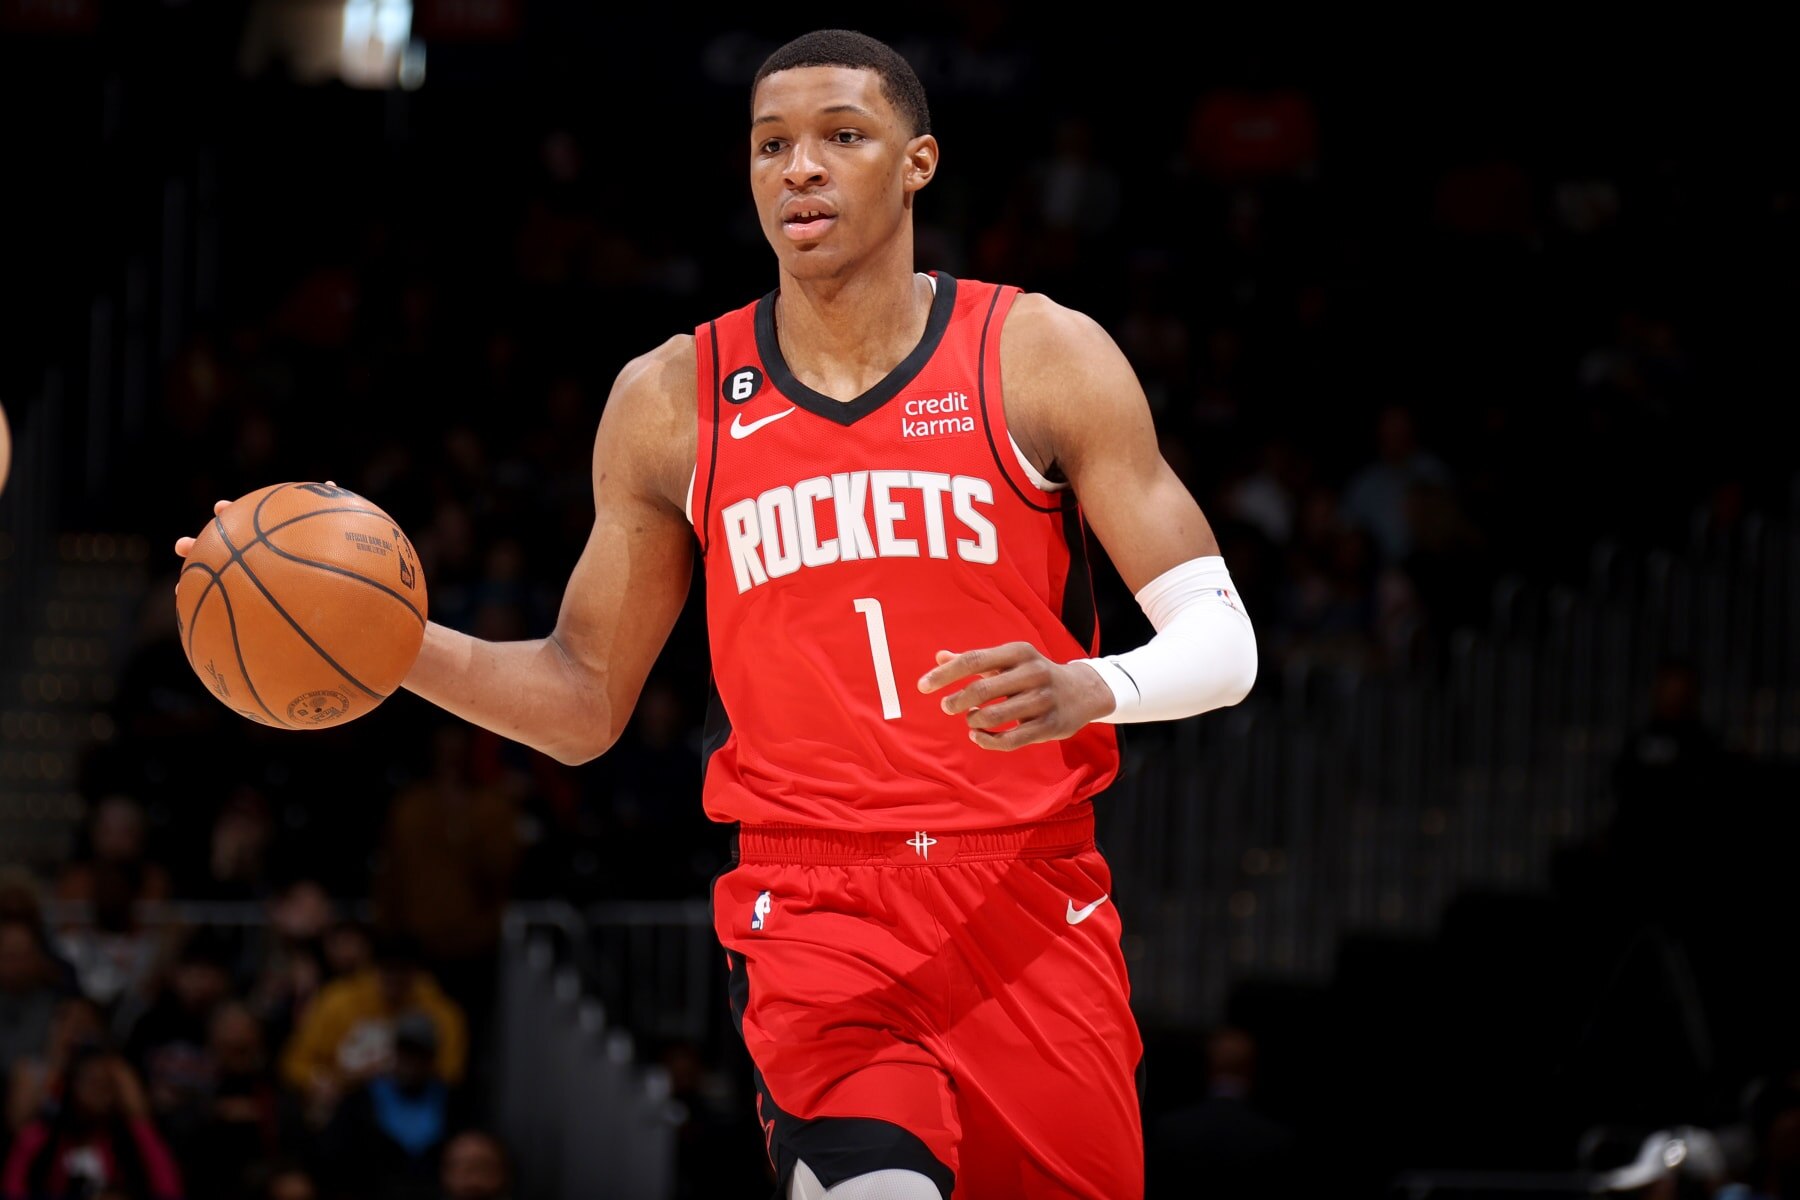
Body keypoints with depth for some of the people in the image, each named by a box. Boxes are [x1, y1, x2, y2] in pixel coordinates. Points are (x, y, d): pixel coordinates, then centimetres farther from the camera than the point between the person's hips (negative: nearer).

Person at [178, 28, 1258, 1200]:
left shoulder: (1042, 357, 1)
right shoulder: (673, 400, 7)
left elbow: (1221, 638, -1)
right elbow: (585, 703, 14)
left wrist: (1094, 689, -24)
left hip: (1028, 900, 1)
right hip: (813, 905, -1)